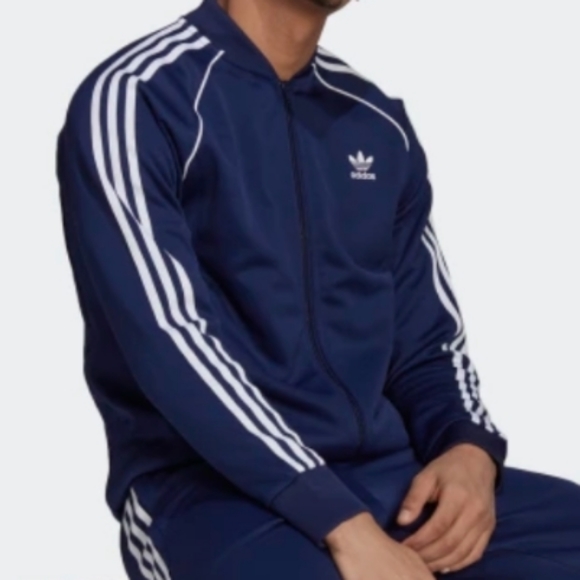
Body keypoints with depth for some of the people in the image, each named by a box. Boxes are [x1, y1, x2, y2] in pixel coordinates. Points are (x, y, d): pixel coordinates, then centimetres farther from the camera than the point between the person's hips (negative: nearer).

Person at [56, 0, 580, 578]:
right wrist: (343, 525, -24)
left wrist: (470, 447, -7)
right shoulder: (134, 100, -6)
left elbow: (428, 340, 15)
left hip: (388, 475, 7)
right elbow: (171, 341, -17)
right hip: (210, 486, -6)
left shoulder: (380, 123, 13)